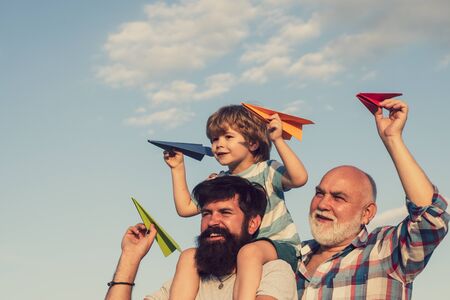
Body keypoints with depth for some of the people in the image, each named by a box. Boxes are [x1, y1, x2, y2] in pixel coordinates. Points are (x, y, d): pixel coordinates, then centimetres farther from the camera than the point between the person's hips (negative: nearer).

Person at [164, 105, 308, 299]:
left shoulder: (268, 171, -3)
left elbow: (299, 178, -22)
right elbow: (185, 208, 15)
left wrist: (277, 140, -26)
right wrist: (178, 168, 14)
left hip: (278, 246, -6)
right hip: (235, 250, 6)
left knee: (249, 251, -39)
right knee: (189, 256, -13)